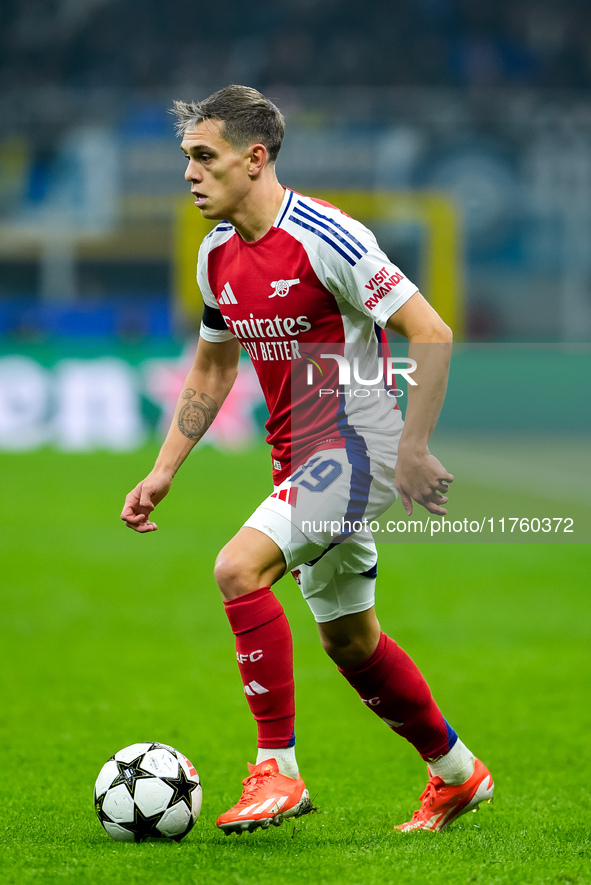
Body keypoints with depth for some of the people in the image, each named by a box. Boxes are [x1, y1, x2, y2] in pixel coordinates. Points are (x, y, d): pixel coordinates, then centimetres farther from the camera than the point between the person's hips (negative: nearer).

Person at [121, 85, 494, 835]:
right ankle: (456, 774, 35)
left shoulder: (325, 238, -19)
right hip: (300, 458, 9)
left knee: (240, 569, -24)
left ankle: (277, 771, -17)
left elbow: (432, 334, -19)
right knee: (349, 640, 16)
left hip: (356, 447, -9)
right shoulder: (218, 252, 6)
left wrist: (412, 450, -22)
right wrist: (163, 471, 13)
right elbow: (211, 370, 20)